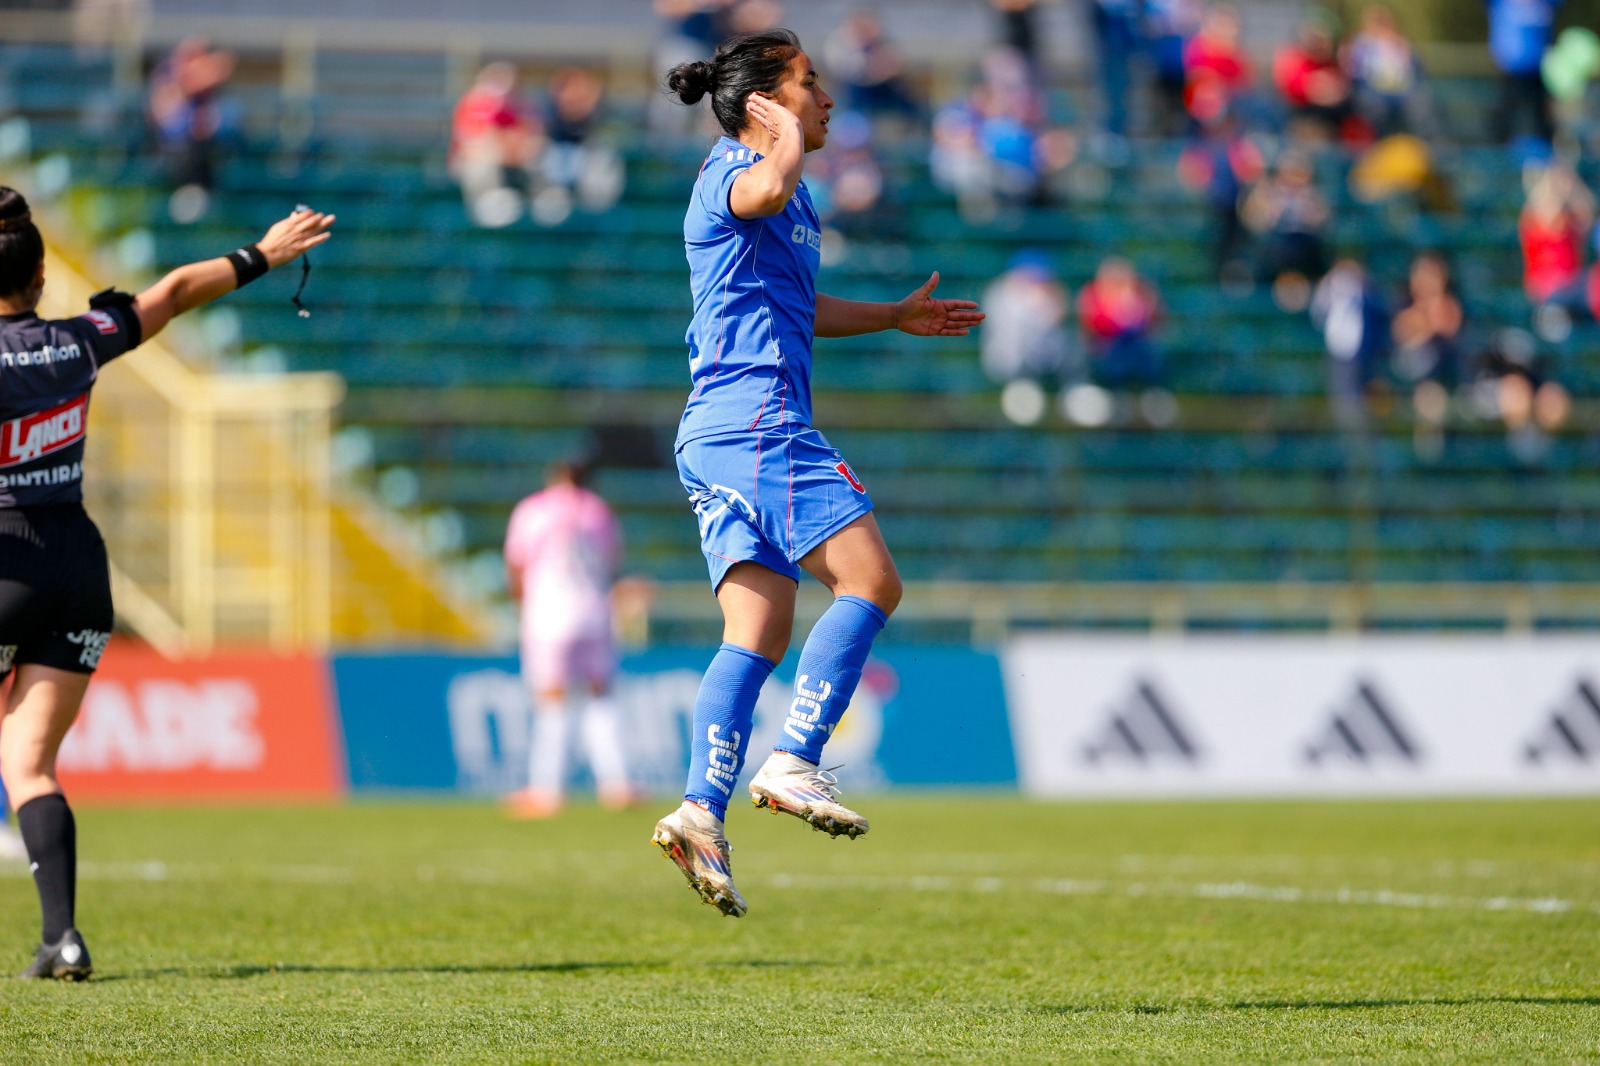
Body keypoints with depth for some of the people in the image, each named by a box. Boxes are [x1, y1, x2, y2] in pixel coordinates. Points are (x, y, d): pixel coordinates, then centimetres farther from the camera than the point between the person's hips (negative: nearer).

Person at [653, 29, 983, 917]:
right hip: (755, 419, -10)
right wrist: (787, 138, -20)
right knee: (870, 582, -12)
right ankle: (794, 764, -16)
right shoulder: (730, 172, -7)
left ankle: (702, 810, -8)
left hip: (724, 437, 10)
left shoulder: (794, 200, 24)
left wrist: (894, 318, 44)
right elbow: (769, 189, -36)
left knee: (759, 632, 2)